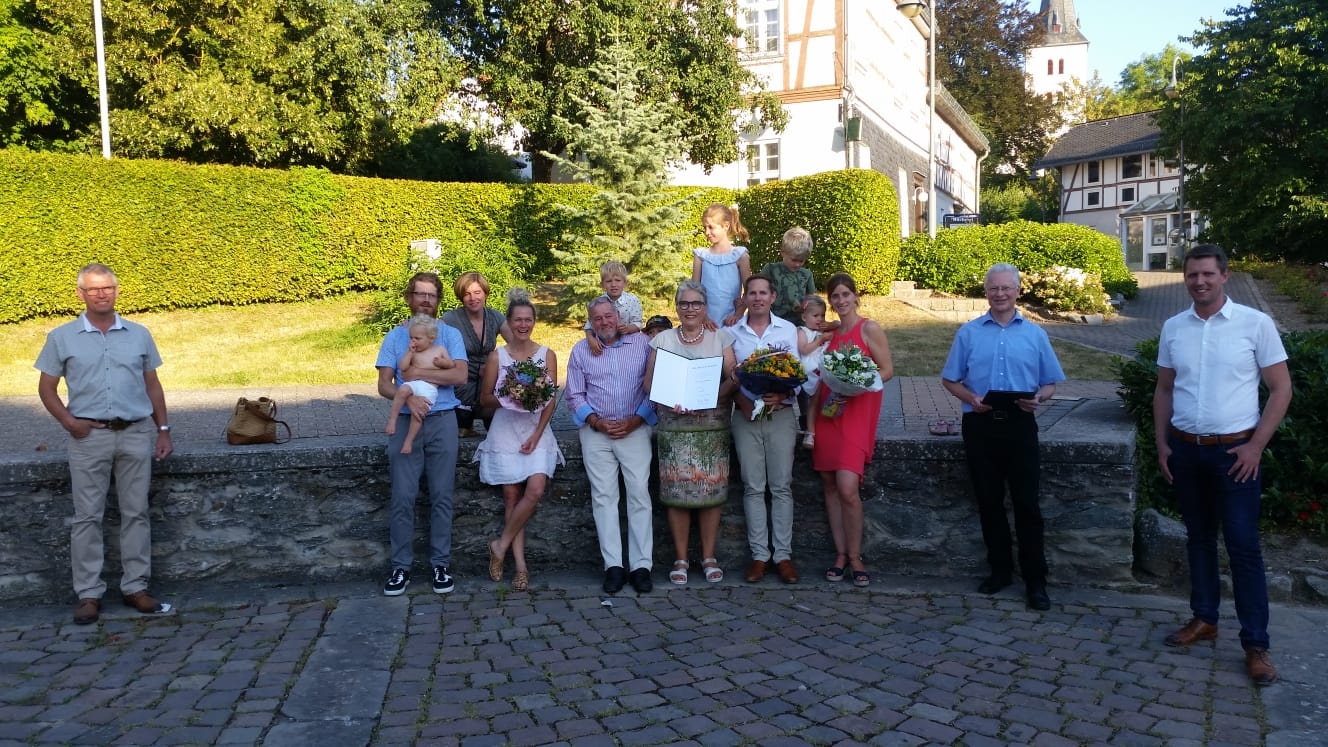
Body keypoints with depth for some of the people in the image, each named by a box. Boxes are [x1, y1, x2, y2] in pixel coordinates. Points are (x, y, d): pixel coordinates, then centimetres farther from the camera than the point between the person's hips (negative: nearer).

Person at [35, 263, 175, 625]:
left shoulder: (139, 334, 7)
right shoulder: (62, 337, 3)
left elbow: (152, 384, 12)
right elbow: (46, 387, 7)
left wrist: (163, 429, 7)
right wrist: (68, 421, -8)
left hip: (136, 433, 2)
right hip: (90, 436, -1)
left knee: (136, 513, 5)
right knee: (87, 516, 2)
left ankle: (136, 588, 13)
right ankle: (88, 594, 9)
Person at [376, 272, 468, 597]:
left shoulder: (450, 334, 5)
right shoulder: (395, 336, 7)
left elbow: (460, 376, -10)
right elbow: (383, 385, -1)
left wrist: (417, 373, -12)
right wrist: (408, 397, -21)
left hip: (442, 422, 0)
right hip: (405, 423, 1)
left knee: (441, 496, 3)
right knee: (402, 497, 0)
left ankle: (440, 564, 13)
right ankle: (401, 565, 10)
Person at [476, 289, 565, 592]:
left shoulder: (547, 355, 5)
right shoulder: (497, 356, 5)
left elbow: (551, 400, 2)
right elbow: (485, 399, 7)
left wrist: (536, 435, -8)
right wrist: (507, 398, -14)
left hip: (537, 432, 0)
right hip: (505, 432, 0)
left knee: (536, 490, -17)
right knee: (511, 496, -2)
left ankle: (501, 545, 1)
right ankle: (520, 564, 4)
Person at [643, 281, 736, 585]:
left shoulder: (720, 338, 8)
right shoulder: (662, 340, 8)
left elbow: (732, 379, 1)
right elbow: (649, 383, 4)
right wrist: (671, 401, -15)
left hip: (712, 426, 0)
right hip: (674, 427, 0)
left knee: (711, 491, -1)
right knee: (676, 492, -2)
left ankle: (709, 557, 11)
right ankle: (681, 558, 8)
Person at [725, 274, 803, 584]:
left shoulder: (788, 330, 5)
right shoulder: (731, 333, 6)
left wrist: (781, 395, -18)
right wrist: (742, 401, -14)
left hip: (781, 413, 0)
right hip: (746, 415, 0)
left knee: (781, 486, 1)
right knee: (753, 487, 3)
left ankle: (783, 553, 7)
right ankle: (759, 554, 8)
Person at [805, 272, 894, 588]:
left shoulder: (869, 329, -2)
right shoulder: (828, 333, 14)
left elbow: (887, 370, -4)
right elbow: (819, 380, 14)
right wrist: (810, 424, 8)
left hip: (856, 415, -6)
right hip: (826, 414, 6)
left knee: (848, 488, -15)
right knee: (830, 486, 6)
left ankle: (854, 556, 0)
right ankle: (840, 554, 14)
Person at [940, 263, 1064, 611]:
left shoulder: (1034, 334, 7)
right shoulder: (968, 333, 6)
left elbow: (1050, 384, 9)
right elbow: (949, 380, 8)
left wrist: (1037, 398, -14)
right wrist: (971, 398, -11)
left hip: (1019, 424, -1)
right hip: (980, 425, 1)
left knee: (1027, 503, -1)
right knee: (989, 502, 9)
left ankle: (1035, 580, 7)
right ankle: (1000, 569, 24)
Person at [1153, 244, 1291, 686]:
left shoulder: (1255, 324, -7)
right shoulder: (1173, 328, 5)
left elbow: (1281, 389, -4)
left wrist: (1256, 445, -10)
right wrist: (1161, 443, 6)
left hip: (1234, 451, -4)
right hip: (1185, 450, 4)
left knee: (1243, 546, -2)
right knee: (1198, 537, 13)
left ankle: (1256, 644, 5)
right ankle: (1204, 619, 26)